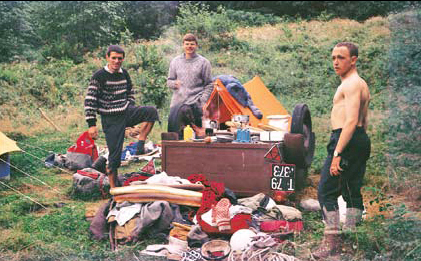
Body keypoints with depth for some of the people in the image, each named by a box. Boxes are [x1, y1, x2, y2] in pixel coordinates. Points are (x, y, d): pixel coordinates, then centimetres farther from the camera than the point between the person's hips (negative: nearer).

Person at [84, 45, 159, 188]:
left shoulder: (124, 73, 6)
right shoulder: (99, 76, -11)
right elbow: (90, 100, -13)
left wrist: (132, 110, 15)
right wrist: (92, 124, -16)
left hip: (126, 112, 5)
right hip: (111, 119, -5)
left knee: (151, 111, -20)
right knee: (115, 155, -5)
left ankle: (140, 144, -14)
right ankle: (113, 188, 9)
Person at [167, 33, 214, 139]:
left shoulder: (204, 62, 4)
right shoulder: (175, 61, 12)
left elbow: (209, 85, 6)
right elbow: (169, 81, 18)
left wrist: (203, 101, -5)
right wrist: (174, 84, -6)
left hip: (195, 101, -2)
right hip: (177, 100, 2)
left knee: (185, 111, -28)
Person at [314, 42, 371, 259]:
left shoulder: (351, 84, -12)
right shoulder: (361, 84, 21)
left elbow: (351, 121, -22)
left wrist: (337, 152, -25)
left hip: (346, 139, -11)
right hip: (361, 141, 11)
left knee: (326, 191, -8)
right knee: (352, 191, 13)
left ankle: (331, 243, -7)